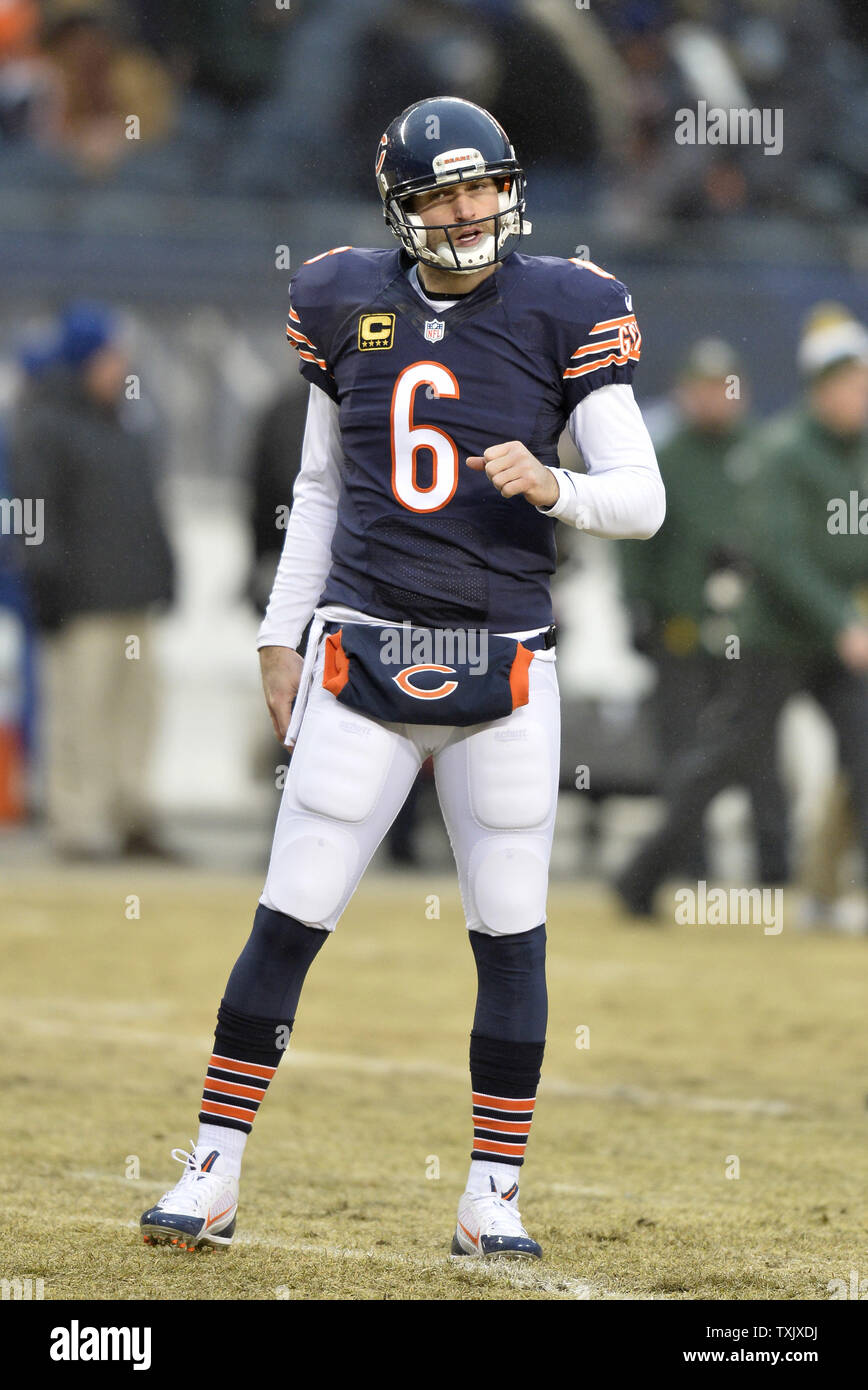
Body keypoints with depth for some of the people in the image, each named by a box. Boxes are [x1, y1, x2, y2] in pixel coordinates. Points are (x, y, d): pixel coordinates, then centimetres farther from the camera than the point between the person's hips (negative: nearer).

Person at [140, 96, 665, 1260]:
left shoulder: (561, 312, -1)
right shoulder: (349, 305, 6)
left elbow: (644, 501, -3)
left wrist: (555, 488, -23)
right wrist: (279, 637, 15)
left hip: (504, 668, -1)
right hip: (364, 654, 1)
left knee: (510, 933, 2)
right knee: (289, 920, -2)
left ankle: (493, 1195, 12)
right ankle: (213, 1175, 5)